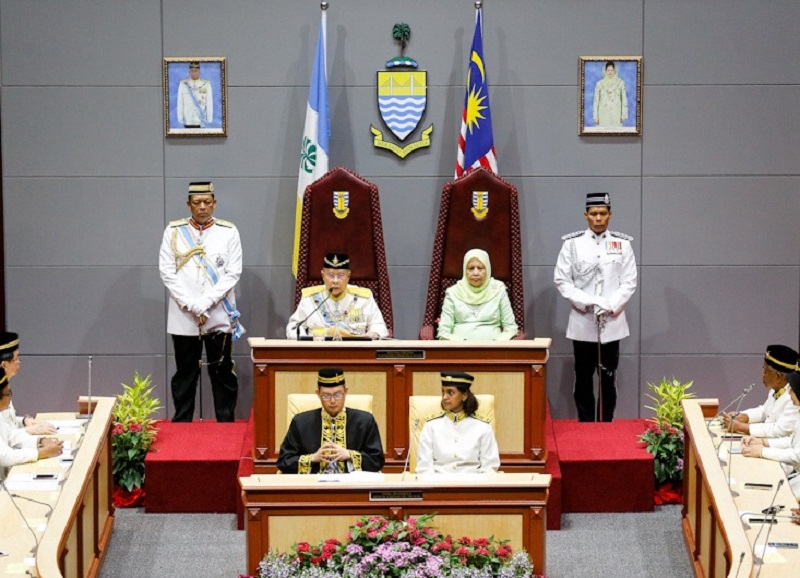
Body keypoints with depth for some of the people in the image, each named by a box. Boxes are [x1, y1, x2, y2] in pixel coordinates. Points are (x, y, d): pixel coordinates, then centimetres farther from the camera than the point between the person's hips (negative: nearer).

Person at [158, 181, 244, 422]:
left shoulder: (228, 232, 2)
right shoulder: (174, 231, 3)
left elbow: (233, 273, -3)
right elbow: (167, 271, -2)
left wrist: (206, 302, -13)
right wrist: (191, 304, -12)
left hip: (219, 316, 0)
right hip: (184, 318, 0)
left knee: (222, 372, 4)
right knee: (185, 373, 6)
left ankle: (226, 423, 12)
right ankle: (181, 424, 13)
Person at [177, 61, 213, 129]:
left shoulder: (206, 84, -4)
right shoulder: (183, 84, -2)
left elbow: (209, 103, -1)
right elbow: (180, 103, 1)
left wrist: (209, 120, -2)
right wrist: (180, 118, -1)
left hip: (201, 120, -1)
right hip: (188, 122, 1)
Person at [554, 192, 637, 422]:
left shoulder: (622, 244, 4)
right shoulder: (572, 244, 1)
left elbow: (629, 282, 2)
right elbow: (561, 279, -1)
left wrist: (610, 306, -11)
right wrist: (587, 303, -12)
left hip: (612, 322, 0)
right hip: (582, 322, 0)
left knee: (607, 377, 3)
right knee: (583, 377, 4)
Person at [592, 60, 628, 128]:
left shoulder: (620, 82, 1)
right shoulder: (600, 83, 1)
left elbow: (624, 99, 3)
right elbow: (596, 100, 4)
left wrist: (624, 115, 0)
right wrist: (595, 116, 0)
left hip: (616, 115, 0)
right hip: (603, 114, 0)